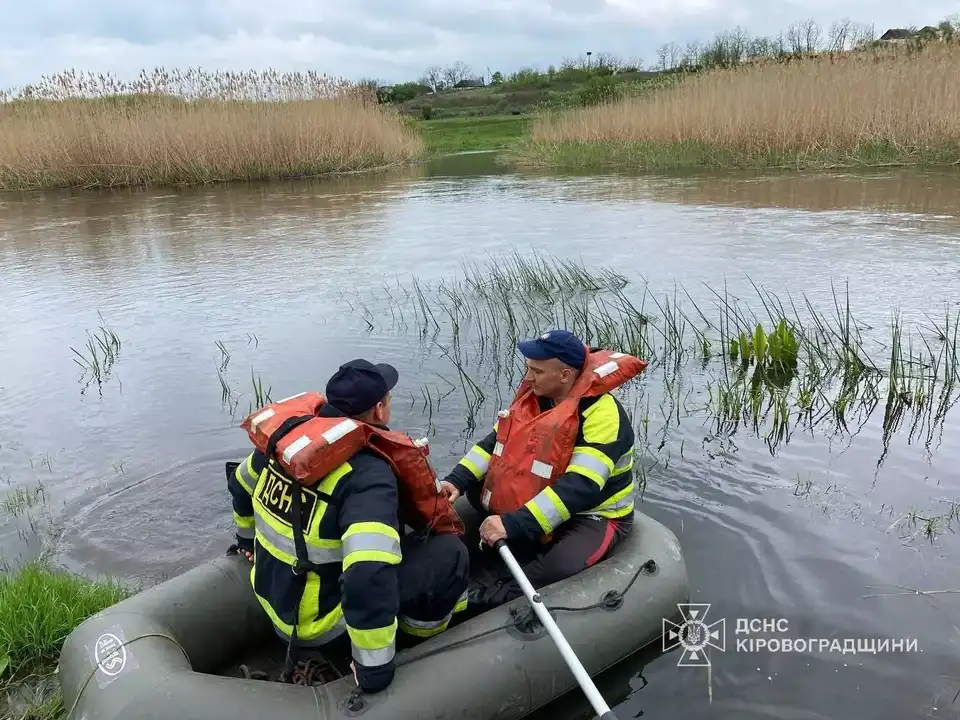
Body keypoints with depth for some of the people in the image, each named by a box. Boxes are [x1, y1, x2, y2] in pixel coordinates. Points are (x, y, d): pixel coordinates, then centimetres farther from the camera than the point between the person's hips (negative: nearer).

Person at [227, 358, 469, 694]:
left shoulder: (290, 435, -6)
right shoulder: (367, 475, -30)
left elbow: (242, 484, 14)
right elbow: (369, 577, -41)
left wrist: (248, 539, 33)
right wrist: (374, 673, -27)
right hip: (321, 626, -7)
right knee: (450, 553, -7)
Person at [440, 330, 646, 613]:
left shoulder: (602, 413, -28)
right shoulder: (537, 394, -3)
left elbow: (580, 488, -36)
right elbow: (496, 440, 0)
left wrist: (514, 524, -43)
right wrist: (457, 480, -16)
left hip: (594, 516, -8)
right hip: (540, 499, 8)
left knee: (558, 568, -37)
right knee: (475, 487, -5)